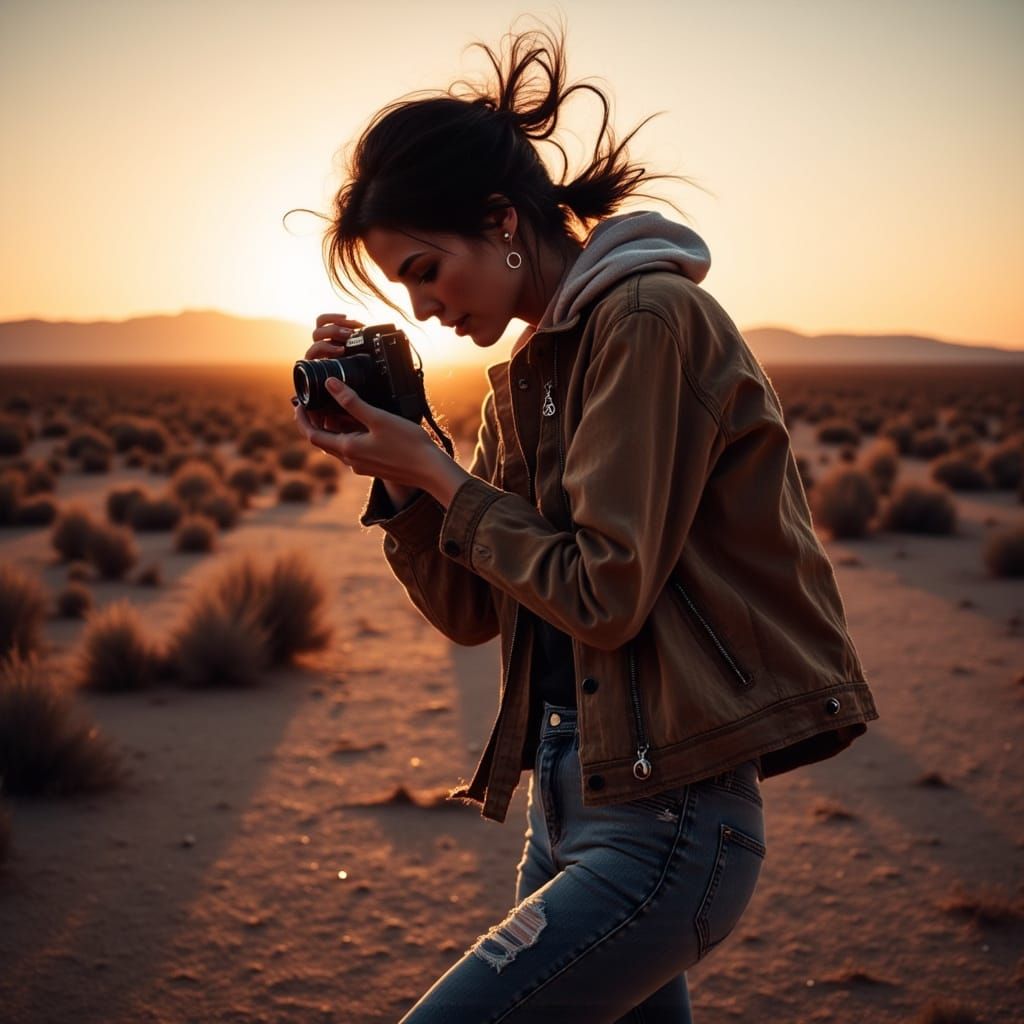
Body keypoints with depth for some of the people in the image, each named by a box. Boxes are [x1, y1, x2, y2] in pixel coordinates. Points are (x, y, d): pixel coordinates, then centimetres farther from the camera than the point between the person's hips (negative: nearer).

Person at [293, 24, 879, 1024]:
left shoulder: (649, 320, -13)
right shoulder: (528, 370, 13)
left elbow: (606, 595, -18)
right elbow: (470, 610, 10)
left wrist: (437, 472, -10)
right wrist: (392, 463, -2)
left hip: (662, 820, -9)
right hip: (569, 805, 9)